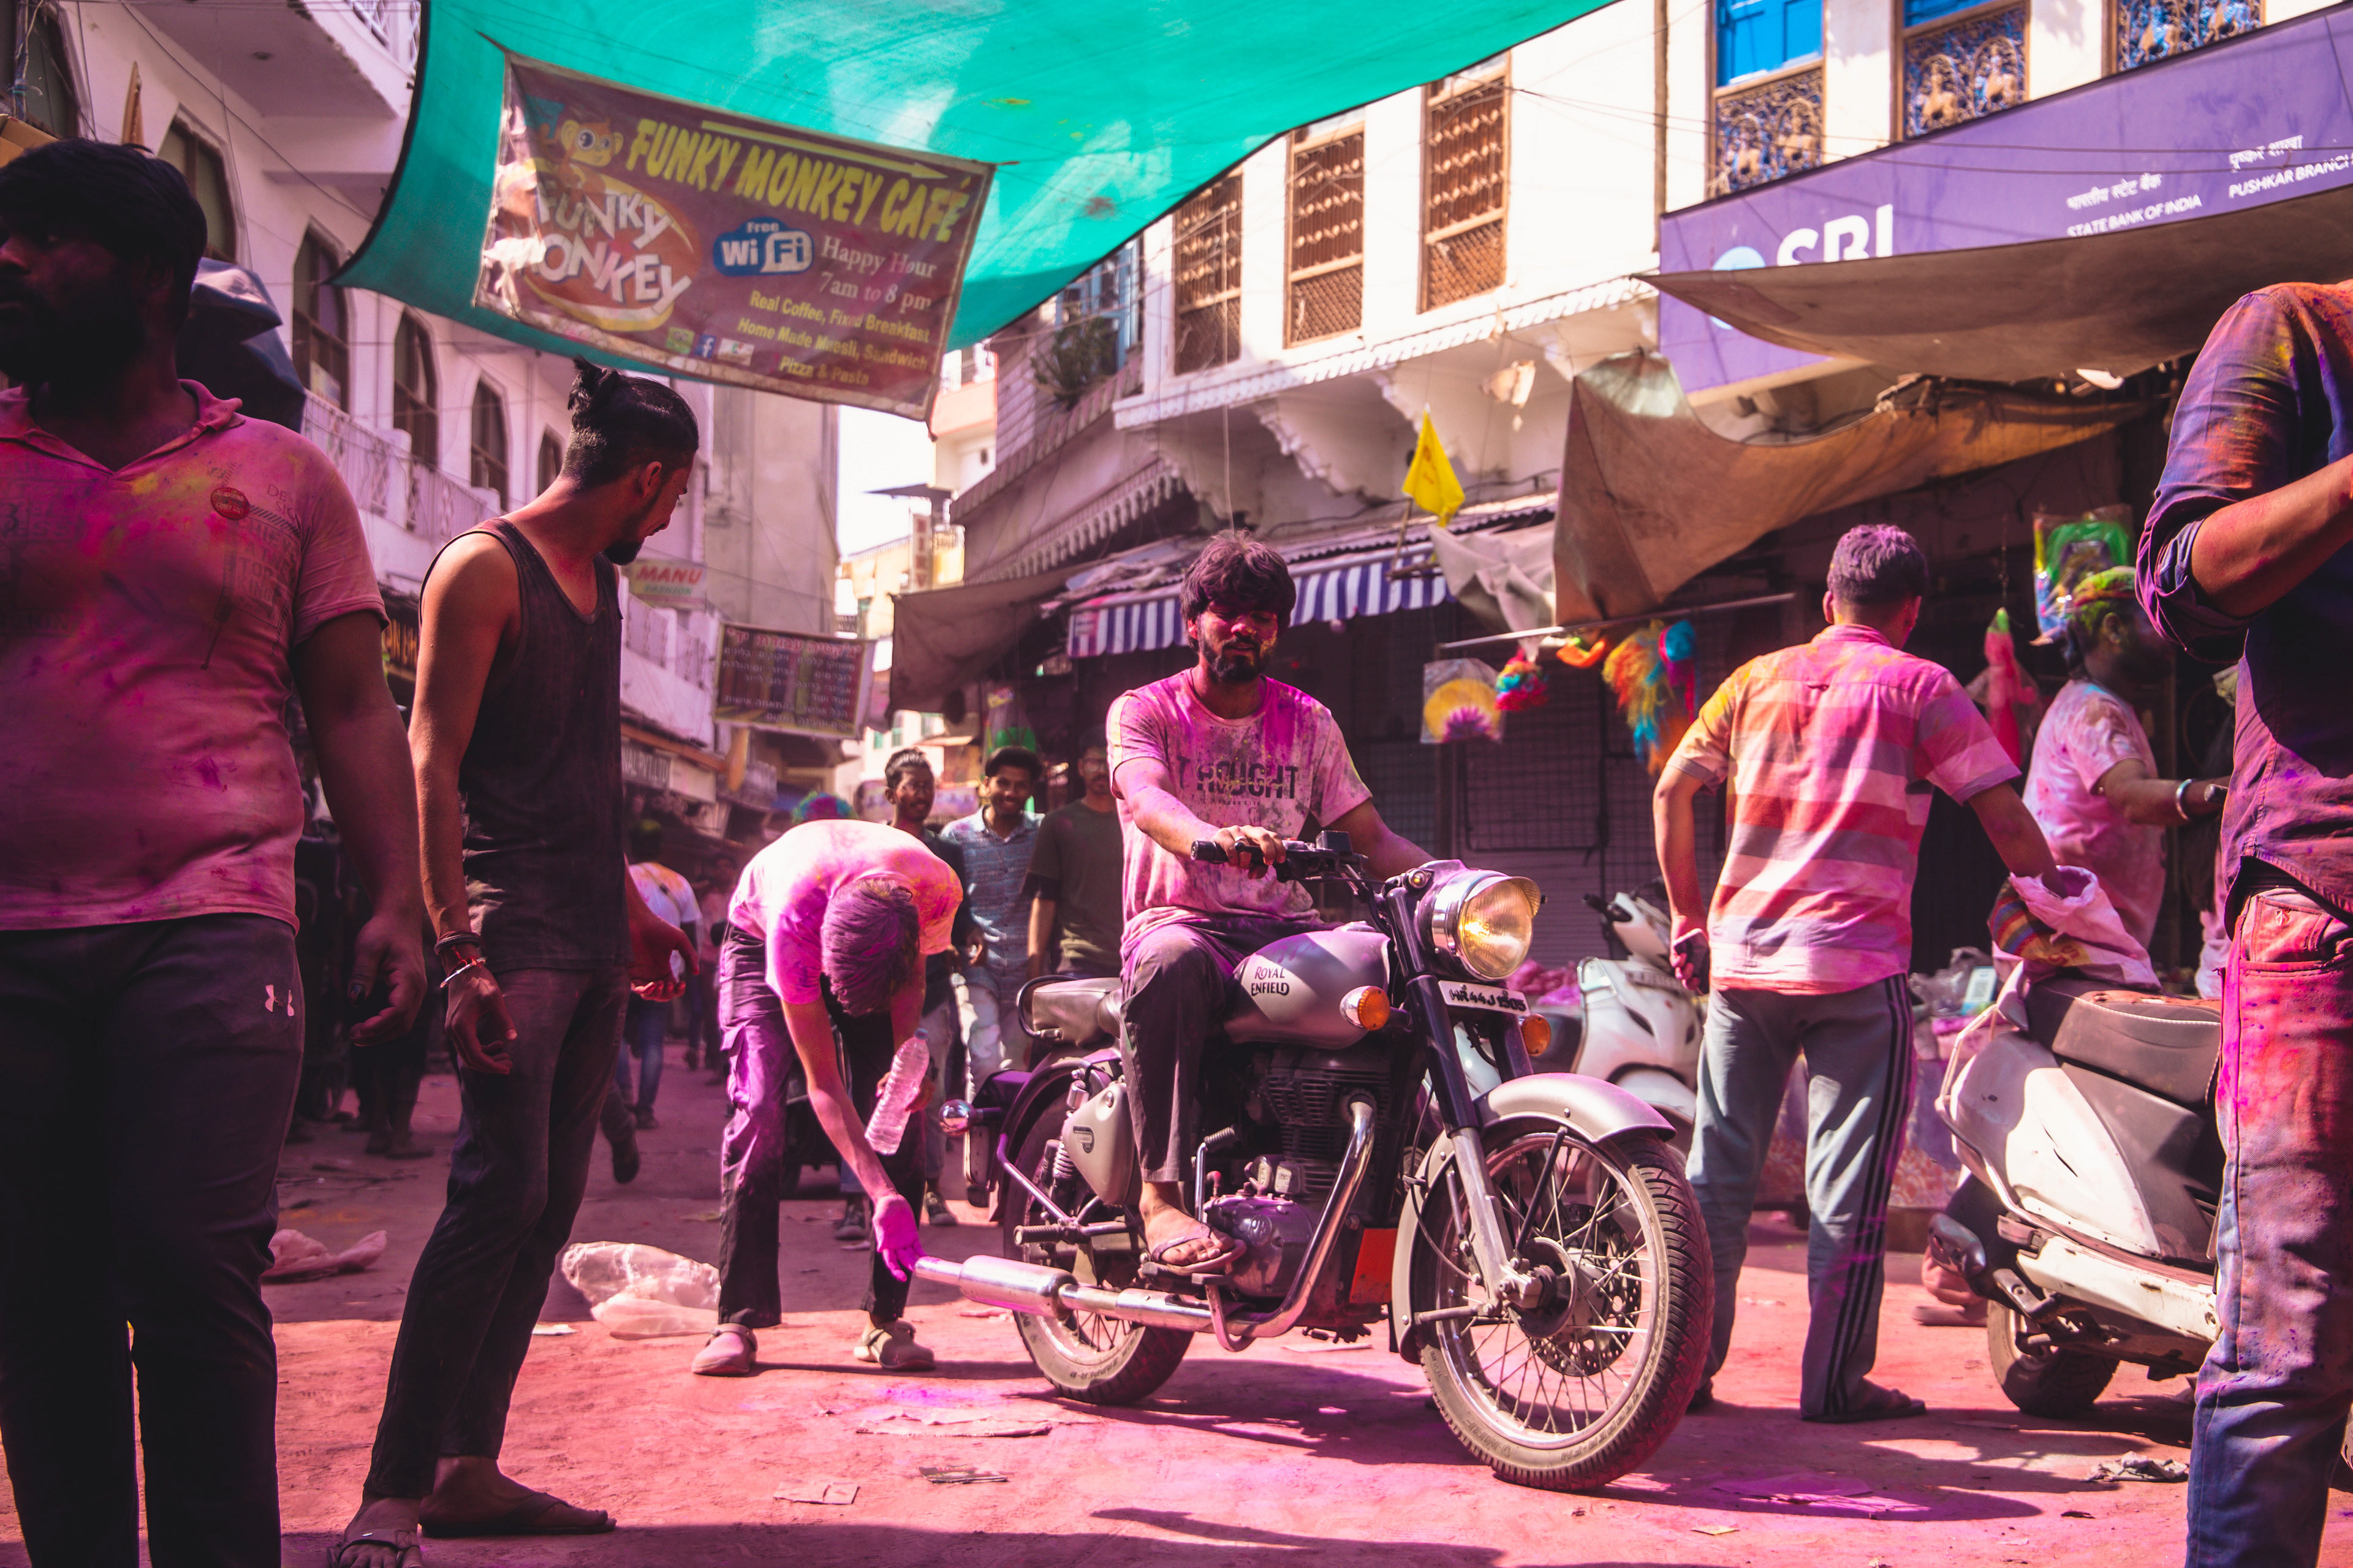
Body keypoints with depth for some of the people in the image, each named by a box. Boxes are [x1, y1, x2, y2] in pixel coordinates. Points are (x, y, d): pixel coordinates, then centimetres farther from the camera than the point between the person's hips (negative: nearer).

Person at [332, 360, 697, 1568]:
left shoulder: (597, 578, 20)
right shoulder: (484, 566, -6)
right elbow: (431, 766, -14)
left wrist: (630, 908, 27)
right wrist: (457, 948, -21)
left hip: (591, 935, 9)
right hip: (510, 927, -9)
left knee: (550, 1203, 7)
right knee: (500, 1189, -16)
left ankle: (467, 1468, 12)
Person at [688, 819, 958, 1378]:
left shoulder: (938, 889, -36)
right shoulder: (792, 921, -43)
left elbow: (911, 980, -11)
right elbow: (823, 1084, -37)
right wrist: (882, 1195, -44)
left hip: (882, 951, 3)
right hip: (758, 939, -3)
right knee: (757, 1110, -22)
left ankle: (886, 1318, -8)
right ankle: (737, 1320, -18)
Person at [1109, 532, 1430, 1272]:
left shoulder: (1308, 721, 17)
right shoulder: (1143, 711, 4)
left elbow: (1370, 835, 12)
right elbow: (1145, 798, -19)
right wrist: (1216, 838, -42)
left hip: (1285, 929, 4)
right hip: (1181, 919, -4)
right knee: (1171, 962, -41)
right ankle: (1161, 1194, -38)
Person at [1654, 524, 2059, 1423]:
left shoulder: (1759, 679, 14)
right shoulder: (1919, 686, 2)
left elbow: (1671, 791, 11)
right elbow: (2004, 817, -3)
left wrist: (1690, 920, 17)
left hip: (1743, 955, 4)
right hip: (1857, 965, -4)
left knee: (1718, 1172, 9)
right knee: (1847, 1183, 2)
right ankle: (1836, 1380, 5)